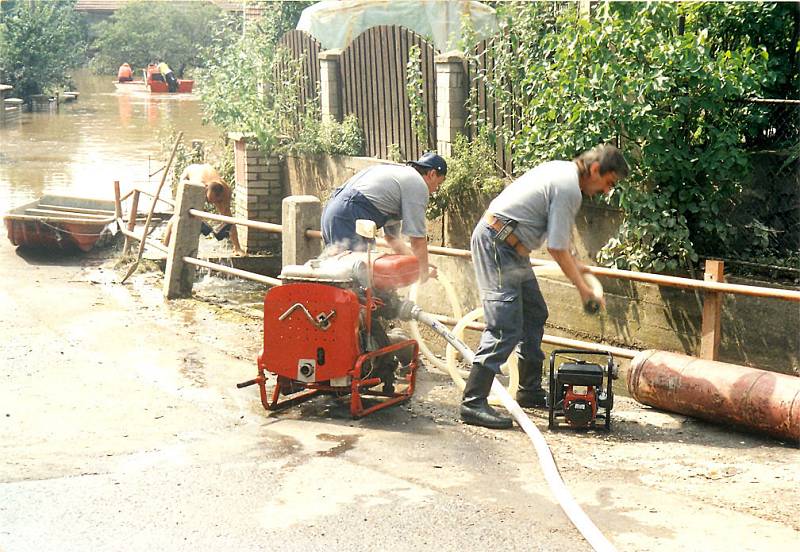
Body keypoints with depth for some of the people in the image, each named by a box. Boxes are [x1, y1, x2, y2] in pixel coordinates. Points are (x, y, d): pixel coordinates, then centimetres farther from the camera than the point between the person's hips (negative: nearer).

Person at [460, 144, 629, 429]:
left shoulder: (562, 170, 14)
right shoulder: (569, 189, -17)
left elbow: (556, 236, 26)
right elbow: (556, 248, -15)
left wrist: (574, 265, 30)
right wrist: (582, 288, -5)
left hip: (509, 248, 11)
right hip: (497, 245, -11)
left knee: (534, 315, 18)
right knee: (505, 328, -15)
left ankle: (530, 390, 27)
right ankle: (473, 403, -16)